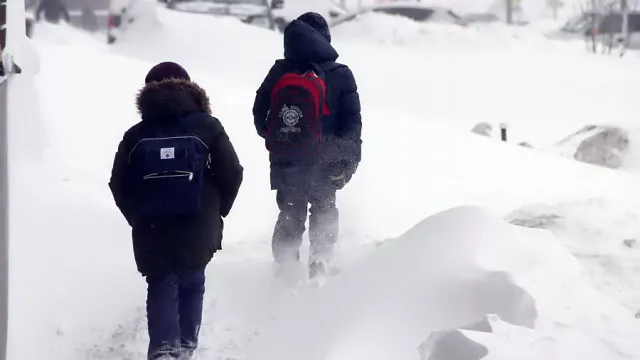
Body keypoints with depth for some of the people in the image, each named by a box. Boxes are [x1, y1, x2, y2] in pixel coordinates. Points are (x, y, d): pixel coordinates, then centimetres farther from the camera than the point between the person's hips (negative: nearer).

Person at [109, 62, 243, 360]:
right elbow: (232, 174, -5)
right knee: (191, 284, 20)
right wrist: (218, 210, 13)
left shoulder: (135, 136, -3)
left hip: (151, 232, 0)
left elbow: (119, 186, 0)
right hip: (198, 230, 0)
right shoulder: (207, 127, -6)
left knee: (161, 287, 9)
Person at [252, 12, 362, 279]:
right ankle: (320, 260, 5)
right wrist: (350, 157, 4)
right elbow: (352, 121, -7)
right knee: (324, 211, 18)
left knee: (290, 213, 17)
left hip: (283, 162, 2)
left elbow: (259, 115, 1)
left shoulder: (278, 73, -6)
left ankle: (285, 267, 16)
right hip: (322, 164, -2)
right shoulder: (340, 76, -11)